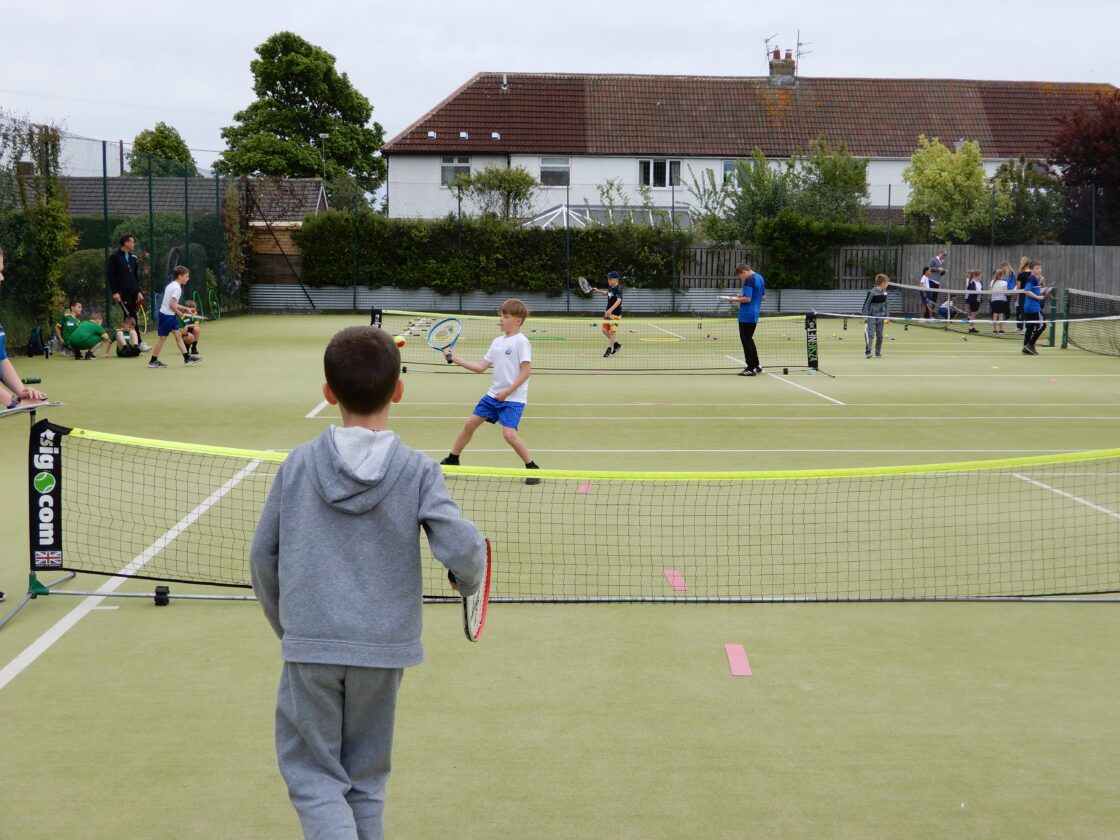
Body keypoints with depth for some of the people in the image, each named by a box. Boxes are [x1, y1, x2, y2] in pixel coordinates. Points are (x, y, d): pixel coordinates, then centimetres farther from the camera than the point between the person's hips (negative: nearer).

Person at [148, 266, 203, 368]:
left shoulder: (171, 285, 11)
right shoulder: (177, 288, -19)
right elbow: (172, 305, -25)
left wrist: (185, 308, 14)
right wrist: (180, 314, -11)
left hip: (170, 315, 10)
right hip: (167, 315, -10)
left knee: (178, 335, 10)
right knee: (162, 337, -1)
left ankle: (187, 358, 12)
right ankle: (153, 361, 7)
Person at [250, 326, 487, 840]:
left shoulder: (297, 465, -2)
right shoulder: (417, 471, -7)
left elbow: (263, 556, 4)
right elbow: (460, 547, -16)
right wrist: (469, 581, 8)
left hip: (310, 648, 0)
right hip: (382, 649, 1)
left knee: (314, 776, 7)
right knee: (366, 780, 16)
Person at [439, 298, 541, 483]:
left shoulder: (521, 342, -12)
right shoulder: (498, 341, 10)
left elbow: (526, 371, -17)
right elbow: (481, 367, 13)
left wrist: (508, 391, -20)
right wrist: (456, 360, 7)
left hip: (513, 398, -8)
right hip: (494, 395, 8)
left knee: (509, 433, -21)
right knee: (470, 424, 9)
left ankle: (532, 467, -7)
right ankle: (452, 460, 25)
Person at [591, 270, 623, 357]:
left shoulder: (618, 289, -18)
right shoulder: (610, 288, 7)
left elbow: (619, 300, -33)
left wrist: (611, 309, -45)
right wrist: (598, 291, 19)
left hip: (615, 313, -9)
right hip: (608, 312, 9)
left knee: (612, 332, -2)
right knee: (605, 330, 10)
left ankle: (609, 350, 7)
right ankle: (616, 345, 26)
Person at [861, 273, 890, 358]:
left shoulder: (884, 293, 5)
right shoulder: (872, 292, -13)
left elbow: (886, 305, 14)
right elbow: (866, 304, -9)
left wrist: (886, 316, 10)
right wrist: (865, 316, -10)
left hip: (880, 317, 6)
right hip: (871, 317, -6)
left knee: (880, 335, 8)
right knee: (870, 333, -14)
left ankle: (878, 352, 18)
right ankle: (868, 351, -17)